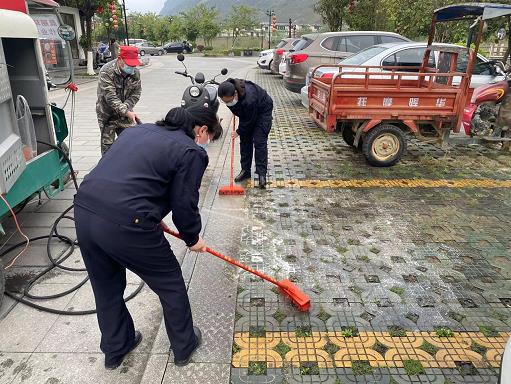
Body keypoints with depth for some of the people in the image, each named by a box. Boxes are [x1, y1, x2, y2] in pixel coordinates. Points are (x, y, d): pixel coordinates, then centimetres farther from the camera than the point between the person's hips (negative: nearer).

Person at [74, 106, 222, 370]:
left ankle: (115, 350, 47)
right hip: (125, 226, -7)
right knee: (170, 283, 17)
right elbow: (184, 204, -2)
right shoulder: (191, 152, -2)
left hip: (84, 212, 8)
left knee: (106, 288, 26)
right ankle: (184, 346, 37)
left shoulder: (138, 130, 20)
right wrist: (192, 238, 18)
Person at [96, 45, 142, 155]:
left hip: (125, 113, 4)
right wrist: (127, 112, -34)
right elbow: (110, 97, -27)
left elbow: (136, 93, -2)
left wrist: (126, 108, -19)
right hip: (107, 114, -4)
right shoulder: (106, 71, -22)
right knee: (108, 144, 3)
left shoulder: (135, 72, -5)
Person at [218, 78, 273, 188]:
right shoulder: (227, 92, -23)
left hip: (263, 110, -7)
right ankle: (245, 170, 13)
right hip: (246, 112, 7)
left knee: (259, 142, -13)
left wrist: (239, 132, -16)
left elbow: (249, 120, -28)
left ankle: (262, 174, -10)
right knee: (245, 140, 4)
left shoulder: (249, 99, -43)